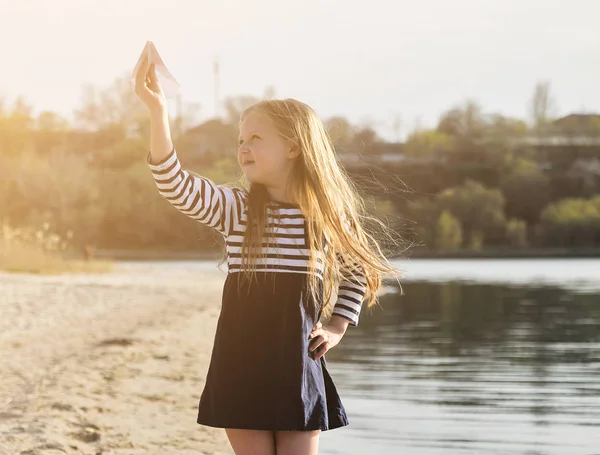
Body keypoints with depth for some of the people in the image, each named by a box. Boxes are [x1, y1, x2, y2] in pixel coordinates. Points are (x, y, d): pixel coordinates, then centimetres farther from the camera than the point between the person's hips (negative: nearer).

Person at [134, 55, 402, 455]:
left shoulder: (328, 214, 2)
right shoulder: (235, 208, 0)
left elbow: (357, 269, 20)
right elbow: (177, 185, -16)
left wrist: (337, 329, 8)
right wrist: (157, 110, -26)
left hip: (298, 366, 0)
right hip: (241, 366, 0)